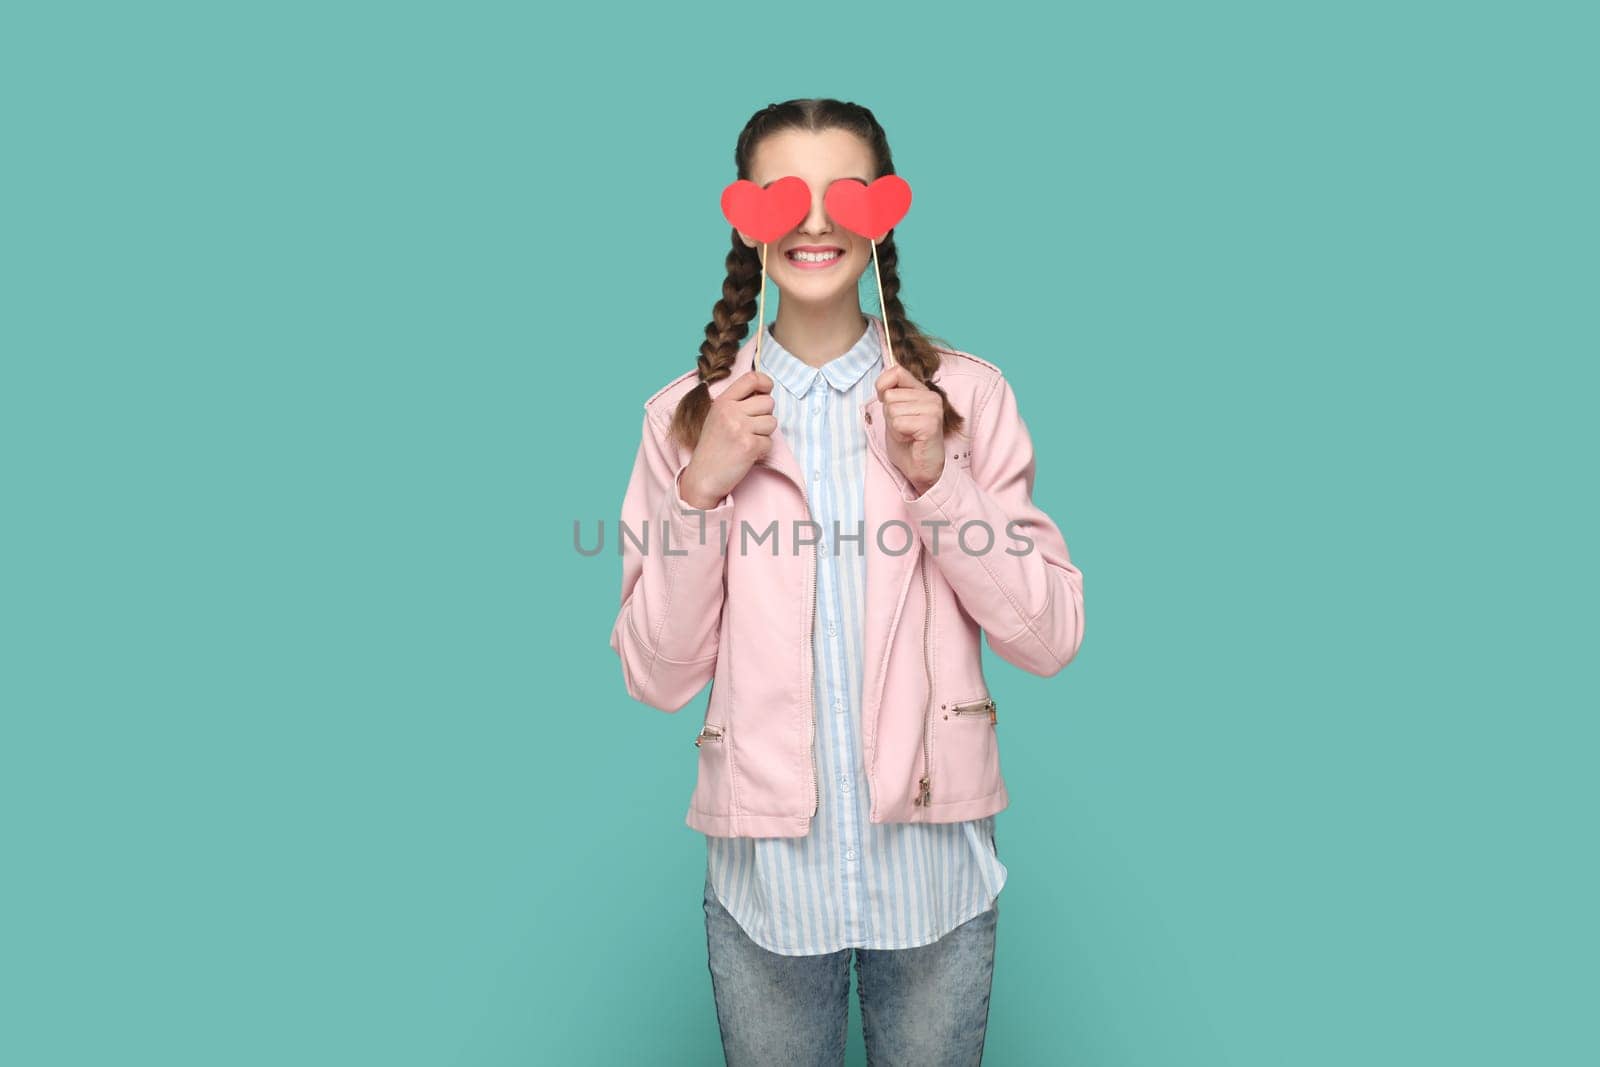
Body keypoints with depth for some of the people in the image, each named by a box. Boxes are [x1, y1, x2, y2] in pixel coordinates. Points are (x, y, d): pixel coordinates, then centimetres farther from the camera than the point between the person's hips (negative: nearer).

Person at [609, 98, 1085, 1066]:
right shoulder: (687, 417, -3)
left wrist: (937, 477, -16)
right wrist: (702, 488, -16)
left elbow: (1050, 640, -5)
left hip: (935, 874, 0)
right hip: (766, 881, 0)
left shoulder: (968, 394, -3)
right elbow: (657, 678, -4)